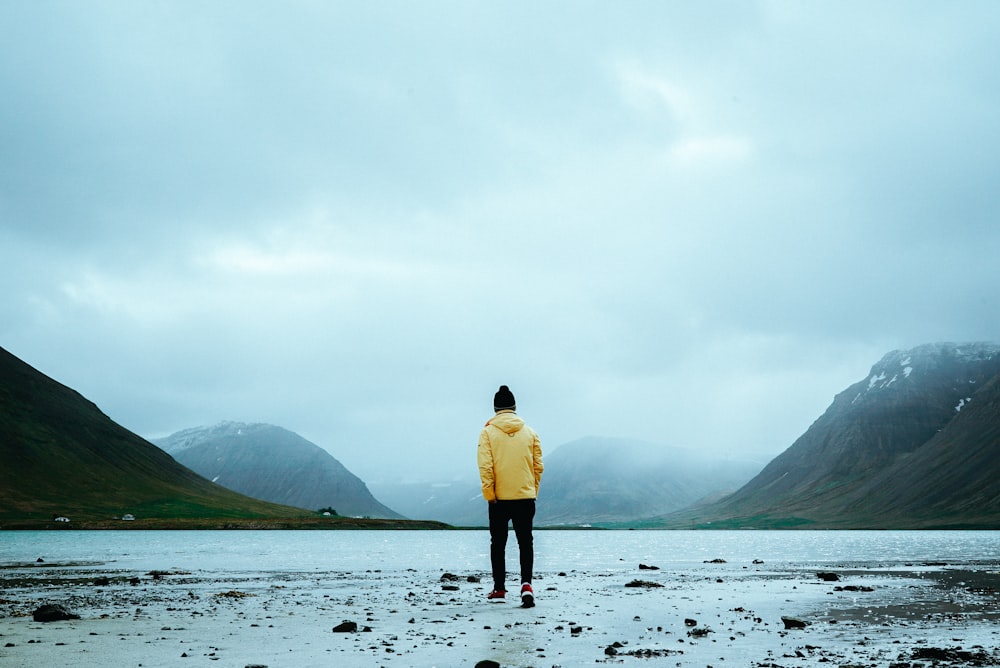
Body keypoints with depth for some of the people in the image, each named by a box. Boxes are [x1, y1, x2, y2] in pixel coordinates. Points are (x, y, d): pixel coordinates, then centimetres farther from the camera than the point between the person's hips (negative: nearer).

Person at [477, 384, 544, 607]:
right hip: (526, 497, 1)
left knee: (498, 543, 12)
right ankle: (526, 584, -14)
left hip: (499, 498, -1)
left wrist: (489, 494, -7)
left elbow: (485, 466, -11)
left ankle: (499, 589, 17)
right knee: (525, 541, 5)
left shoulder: (488, 432, -4)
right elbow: (538, 466, 5)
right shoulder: (530, 432, 5)